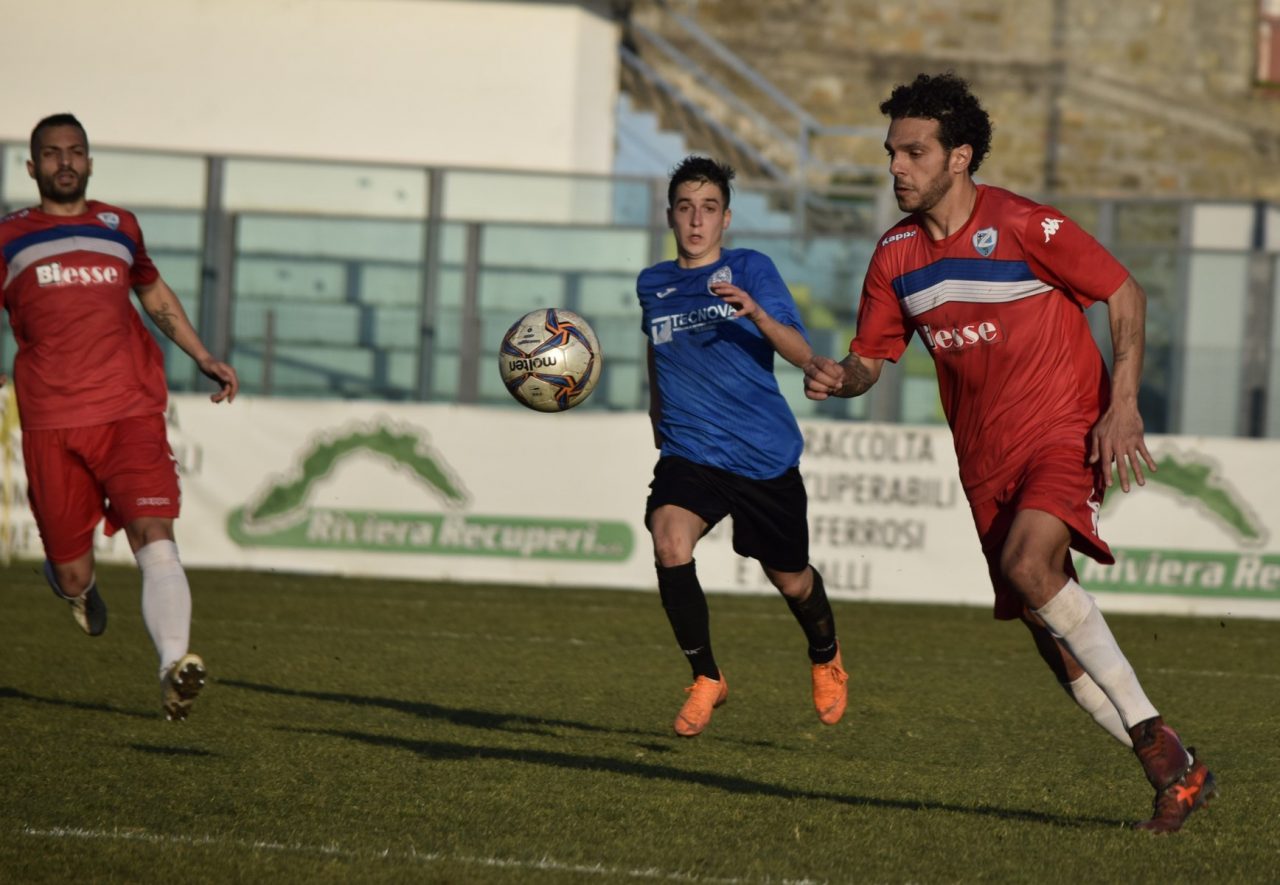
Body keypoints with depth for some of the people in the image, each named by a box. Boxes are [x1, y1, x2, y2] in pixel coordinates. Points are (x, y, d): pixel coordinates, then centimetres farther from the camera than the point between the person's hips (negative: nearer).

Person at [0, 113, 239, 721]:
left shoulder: (120, 228, 17)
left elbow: (154, 294, 33)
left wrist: (204, 358, 27)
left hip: (132, 412, 1)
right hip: (51, 424, -1)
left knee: (154, 539, -20)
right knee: (73, 577, 4)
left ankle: (173, 668, -35)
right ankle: (75, 580, 42)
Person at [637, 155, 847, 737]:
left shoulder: (750, 270, -5)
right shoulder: (652, 285, 7)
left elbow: (802, 355, -15)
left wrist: (755, 313, -33)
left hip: (764, 454, -2)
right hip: (689, 452, 2)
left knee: (791, 581, 11)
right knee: (670, 544, -26)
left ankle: (826, 659, 46)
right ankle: (706, 679, -9)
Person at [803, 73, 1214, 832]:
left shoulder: (1024, 227, -13)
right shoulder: (897, 255, 4)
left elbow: (1125, 294, -6)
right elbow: (871, 359, 10)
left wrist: (1123, 404, -14)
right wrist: (838, 377, -14)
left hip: (1067, 430, -6)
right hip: (987, 458, 6)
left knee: (1029, 564, -32)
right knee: (1057, 641, 2)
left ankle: (1151, 732, -23)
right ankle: (1177, 772, 13)